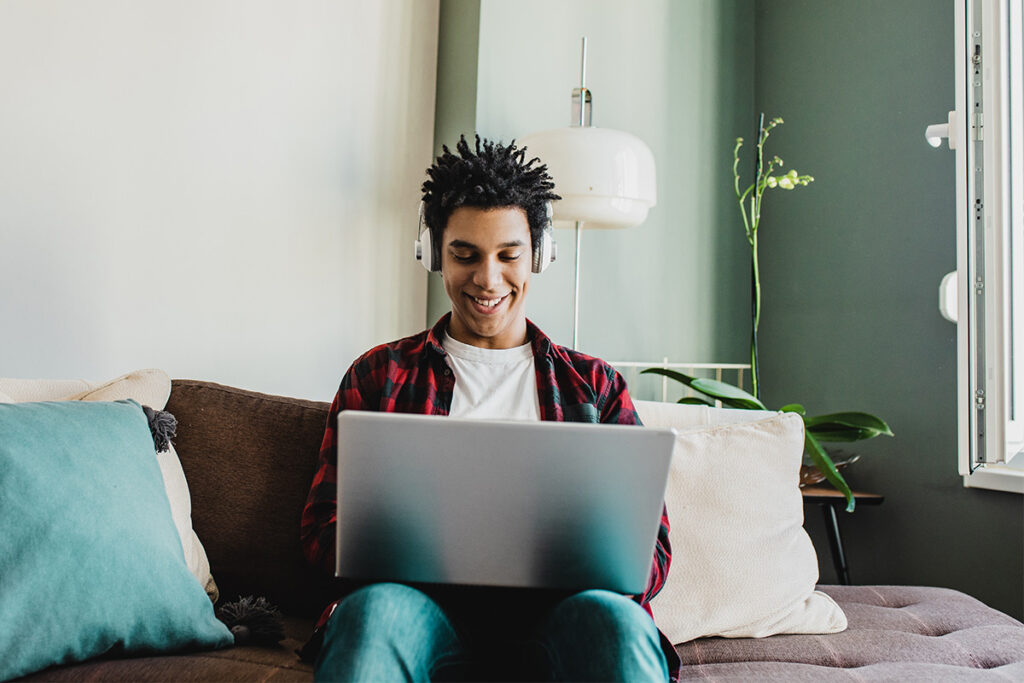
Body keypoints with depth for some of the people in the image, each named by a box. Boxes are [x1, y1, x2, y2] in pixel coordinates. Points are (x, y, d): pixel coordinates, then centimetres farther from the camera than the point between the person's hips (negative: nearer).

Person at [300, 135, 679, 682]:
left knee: (614, 620, -34)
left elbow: (650, 550, 11)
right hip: (423, 602, 0)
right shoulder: (379, 375, 17)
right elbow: (323, 525, 10)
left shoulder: (594, 384, 18)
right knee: (375, 608, -34)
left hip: (553, 612, 0)